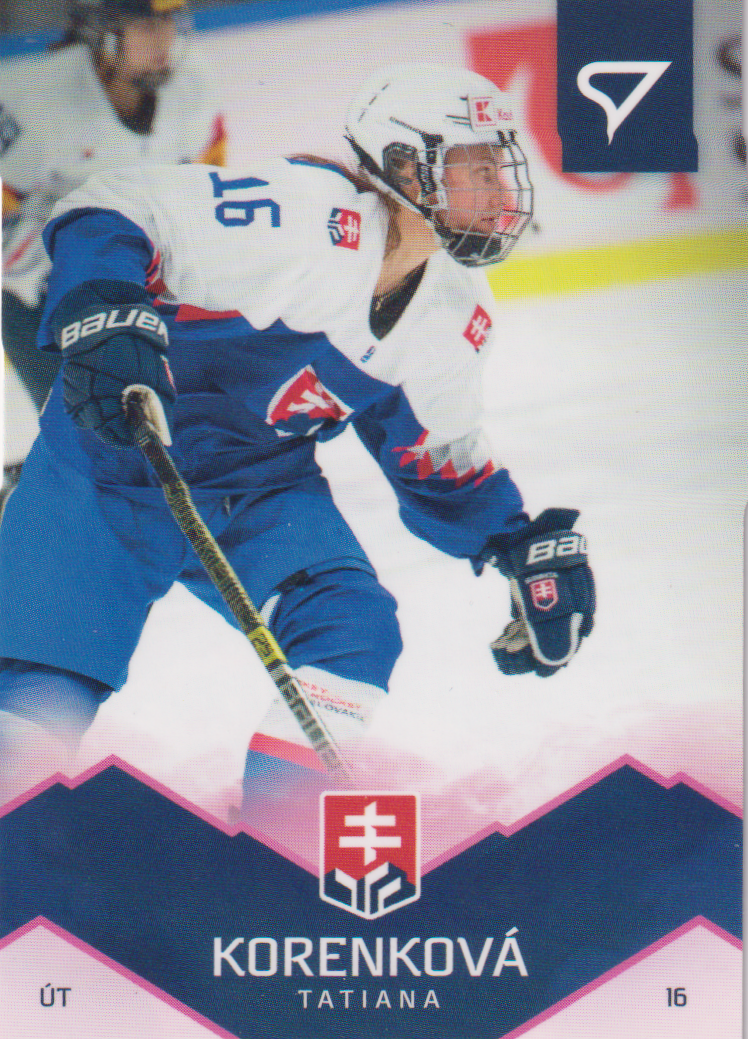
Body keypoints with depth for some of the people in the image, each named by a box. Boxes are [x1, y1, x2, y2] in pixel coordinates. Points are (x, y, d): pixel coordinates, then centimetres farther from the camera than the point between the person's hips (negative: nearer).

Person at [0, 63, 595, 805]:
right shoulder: (300, 213, -25)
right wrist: (105, 320, -42)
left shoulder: (458, 318, 0)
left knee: (354, 629, -16)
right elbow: (106, 215, -24)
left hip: (262, 485, 6)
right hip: (113, 452, -6)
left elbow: (440, 458, 15)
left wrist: (532, 545, 3)